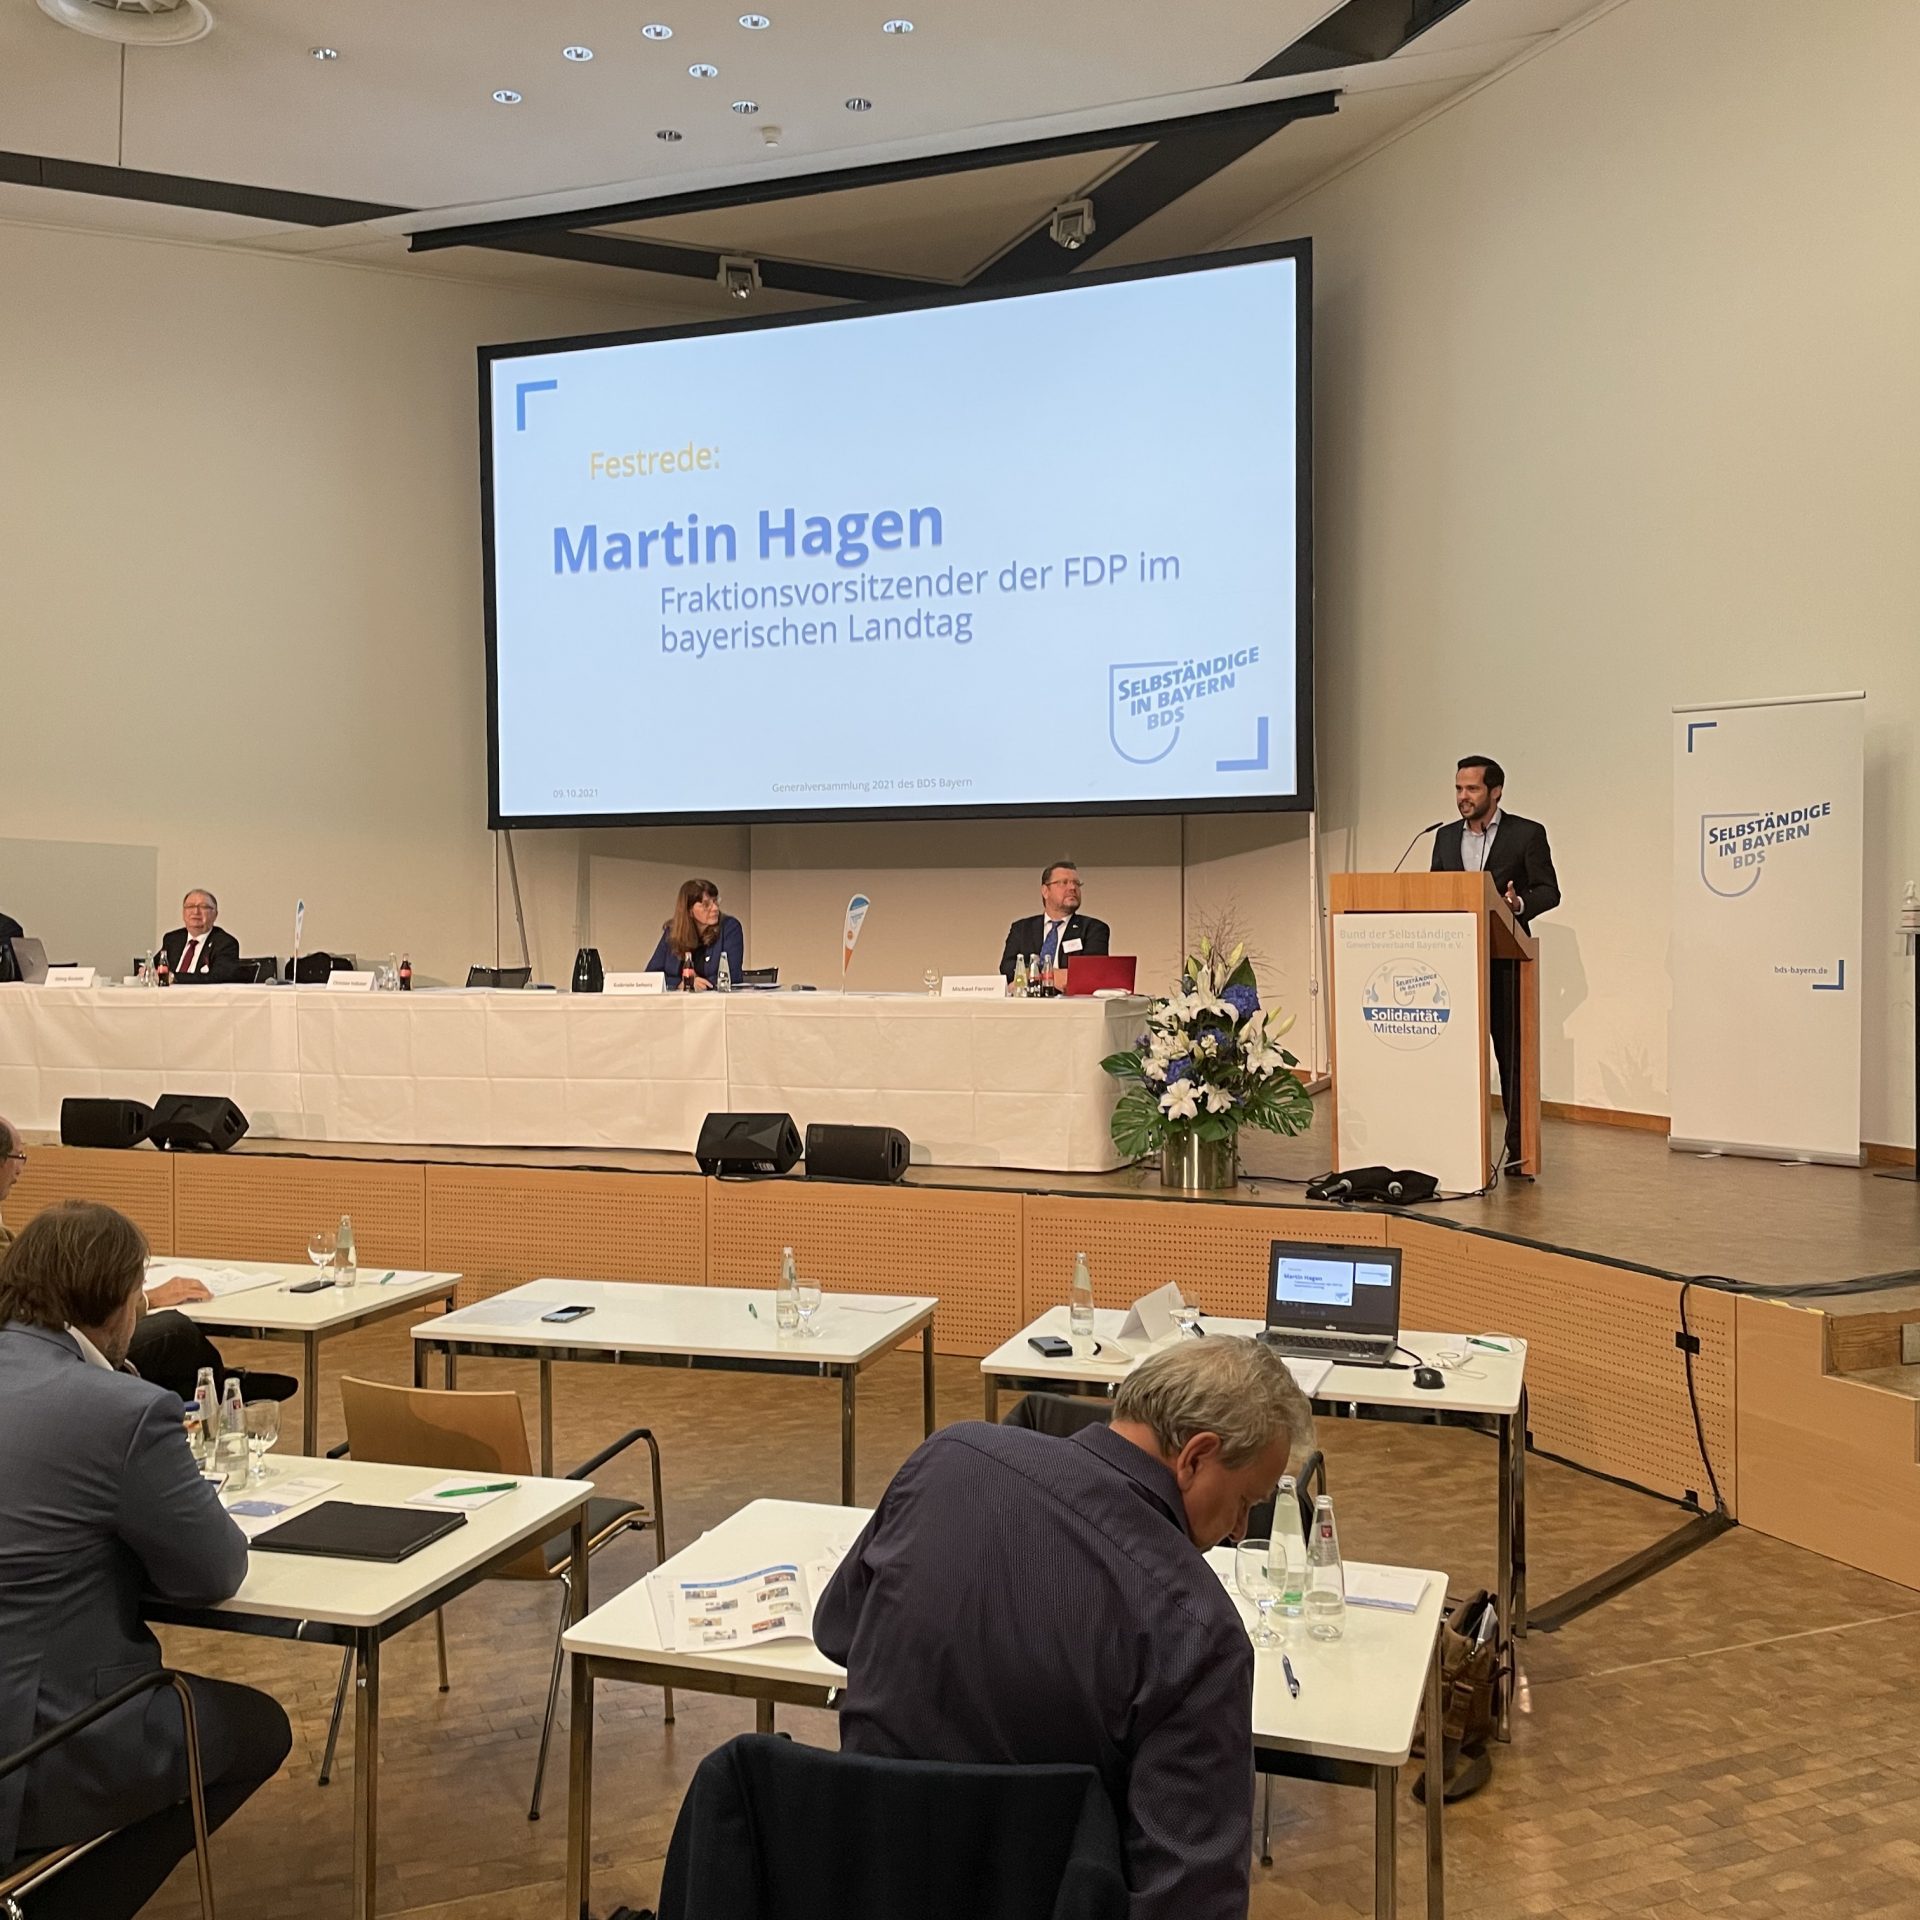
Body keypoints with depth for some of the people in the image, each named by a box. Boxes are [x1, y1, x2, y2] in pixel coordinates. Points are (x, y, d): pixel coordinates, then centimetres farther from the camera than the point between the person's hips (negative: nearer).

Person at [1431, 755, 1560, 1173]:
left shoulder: (1527, 834, 0)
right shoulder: (1446, 837, 14)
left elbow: (1549, 891, -2)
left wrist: (1519, 903, -22)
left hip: (1505, 961, -4)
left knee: (1511, 1052, -1)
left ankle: (1518, 1146, 5)